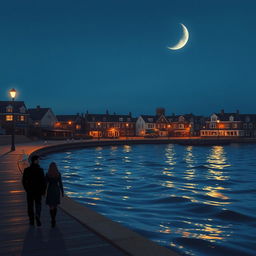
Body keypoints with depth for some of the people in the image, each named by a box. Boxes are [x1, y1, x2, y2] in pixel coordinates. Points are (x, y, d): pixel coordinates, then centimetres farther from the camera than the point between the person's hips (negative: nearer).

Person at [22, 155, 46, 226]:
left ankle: (31, 220, 19)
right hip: (38, 191, -2)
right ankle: (37, 215, -15)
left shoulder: (26, 170, -4)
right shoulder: (40, 170, -13)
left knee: (30, 206, 13)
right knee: (38, 204, 11)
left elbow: (24, 181, 2)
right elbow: (43, 181, -12)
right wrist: (43, 190, -1)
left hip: (29, 191, 2)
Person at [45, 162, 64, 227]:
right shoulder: (58, 174, -4)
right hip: (57, 190, 2)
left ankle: (53, 220, -12)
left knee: (51, 207, -1)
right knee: (55, 206, 17)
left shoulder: (47, 174, -6)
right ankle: (54, 219, 26)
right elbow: (60, 183, -3)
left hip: (50, 190, -2)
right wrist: (62, 192, 4)